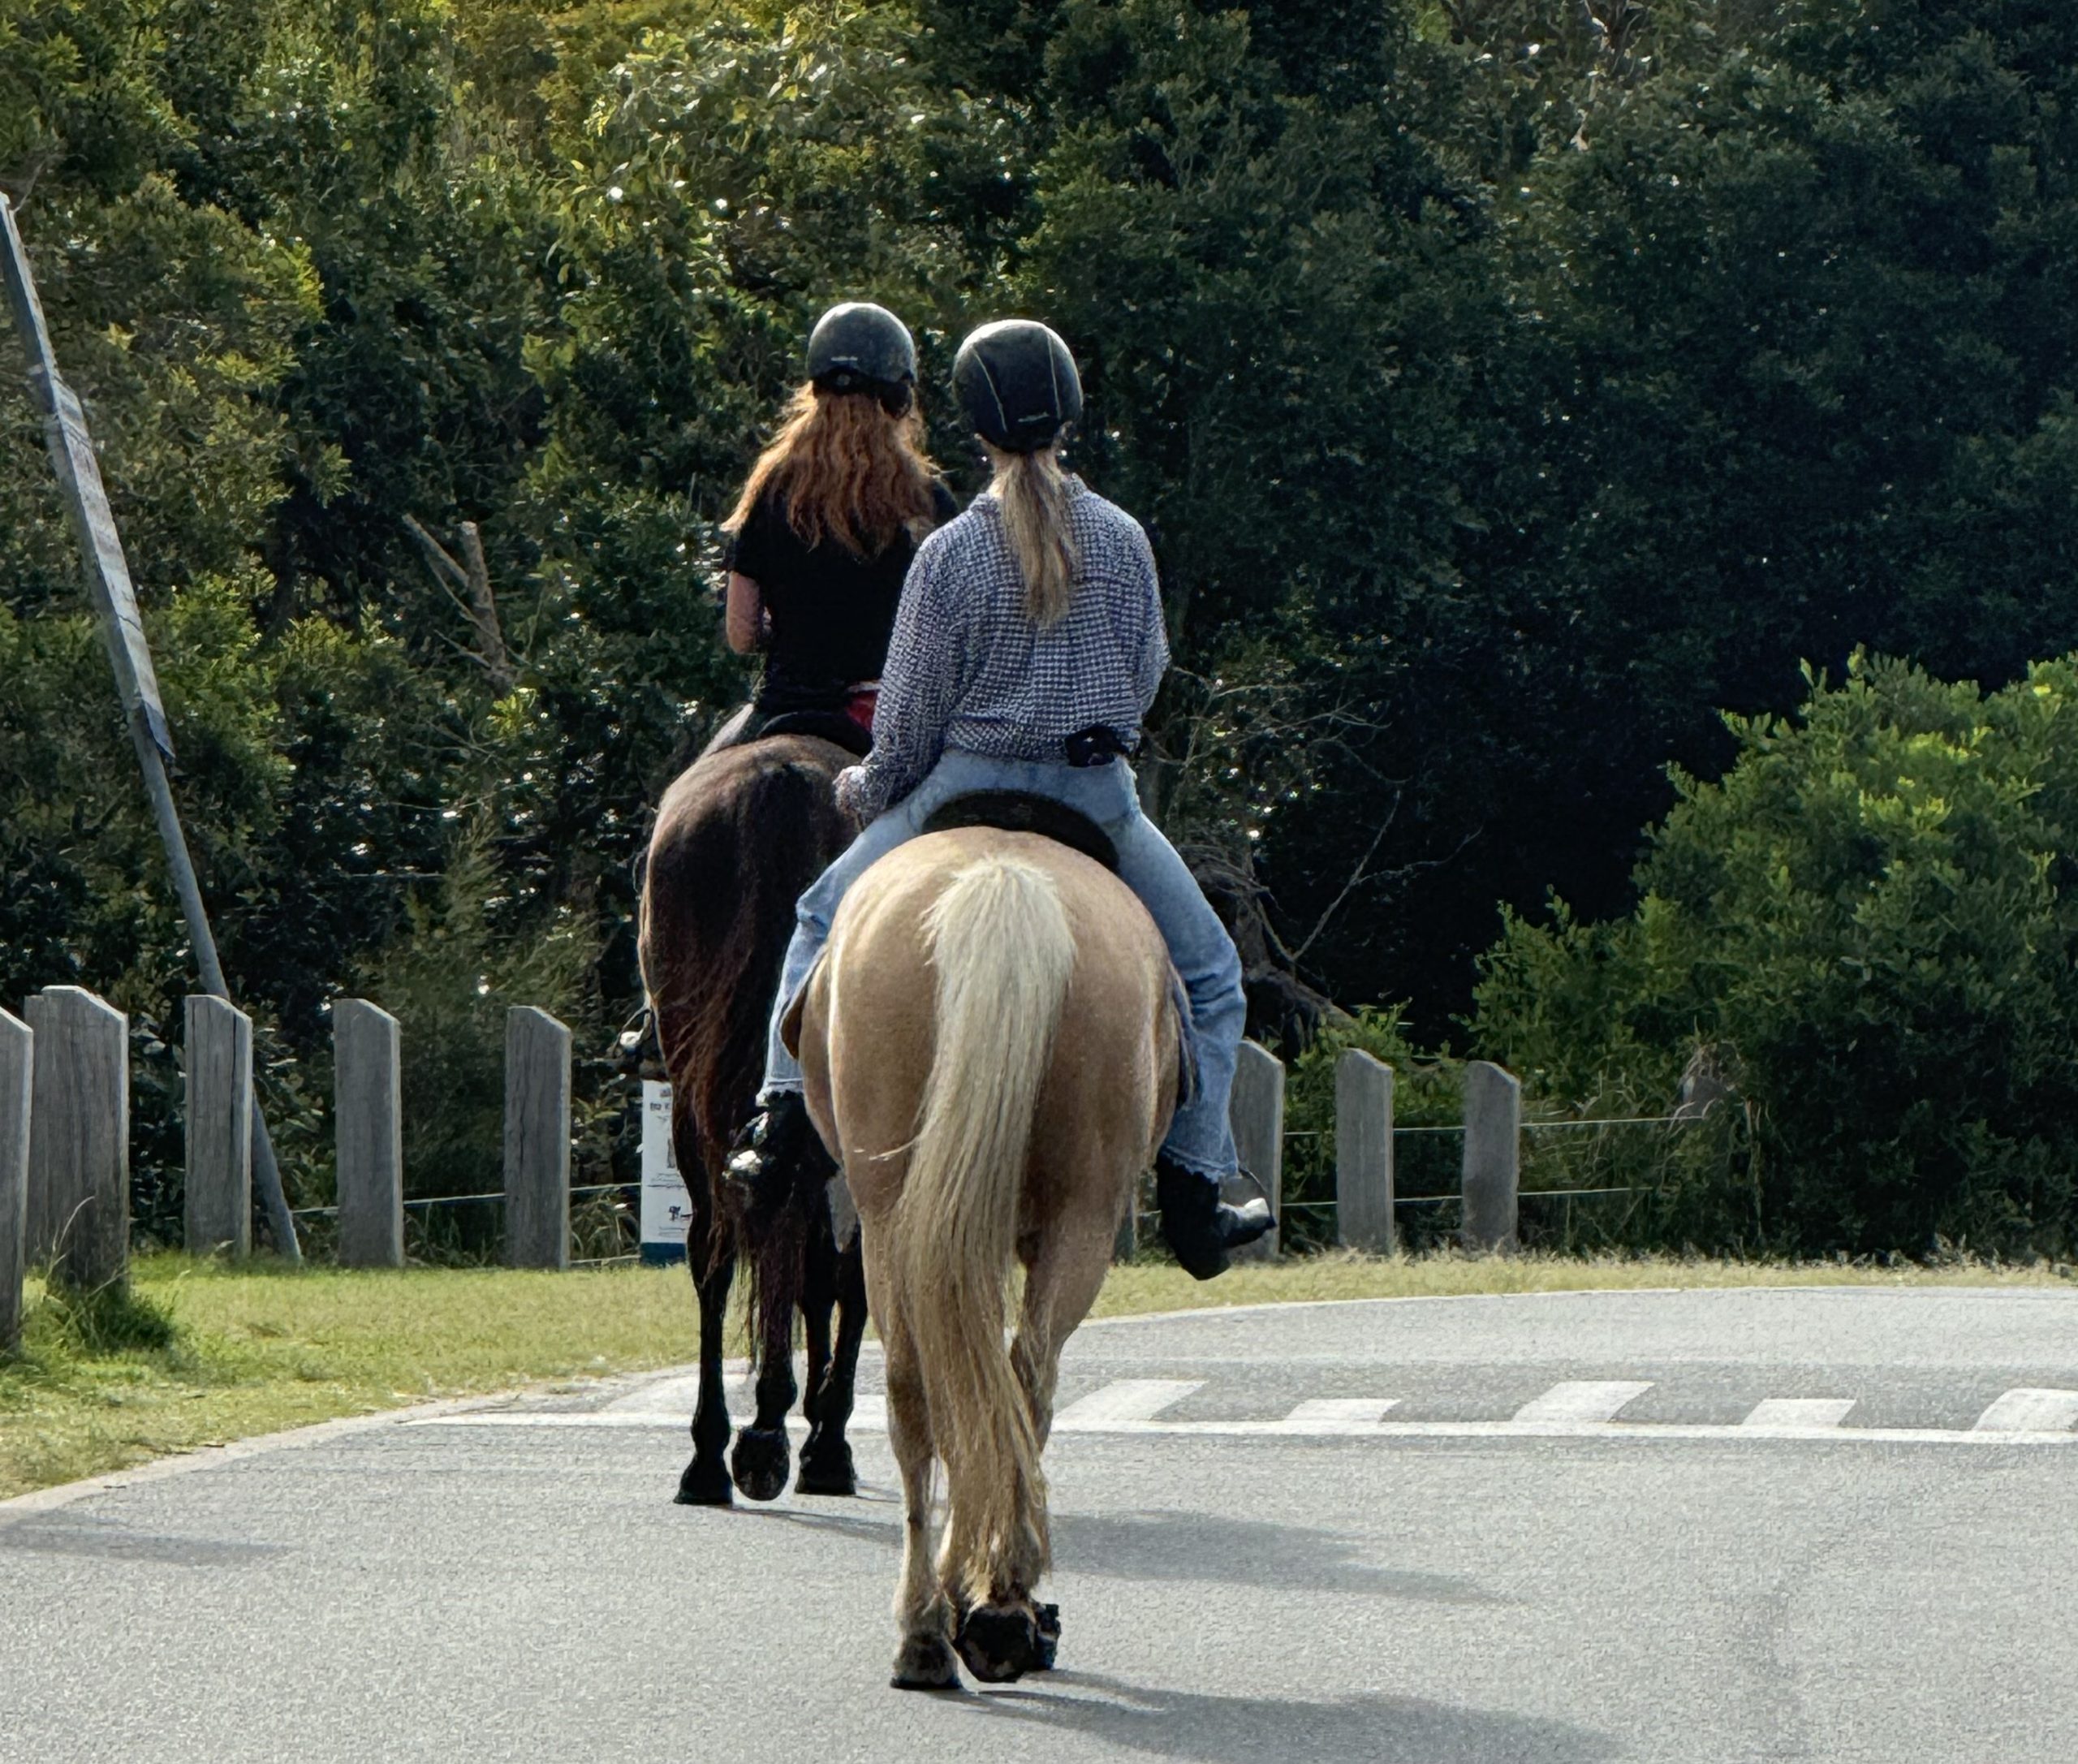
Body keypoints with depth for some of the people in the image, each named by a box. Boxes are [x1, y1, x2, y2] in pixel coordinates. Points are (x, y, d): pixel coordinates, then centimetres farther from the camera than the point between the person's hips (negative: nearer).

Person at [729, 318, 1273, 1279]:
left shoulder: (951, 552, -10)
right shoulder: (1123, 541, -5)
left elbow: (911, 713, -6)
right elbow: (1147, 676, 6)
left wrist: (870, 791, 13)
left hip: (967, 792, -1)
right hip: (1099, 794, 1)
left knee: (826, 922, 23)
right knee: (1210, 974, 18)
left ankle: (785, 1120, 14)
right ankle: (1191, 1189, 13)